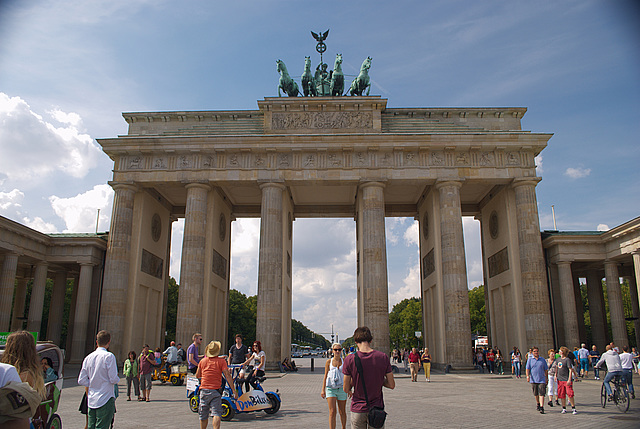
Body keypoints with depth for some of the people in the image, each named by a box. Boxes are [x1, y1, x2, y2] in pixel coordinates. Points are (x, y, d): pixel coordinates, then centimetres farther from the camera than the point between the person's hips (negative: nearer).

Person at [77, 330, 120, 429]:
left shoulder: (88, 357, 7)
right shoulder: (109, 356, -12)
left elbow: (81, 381, 8)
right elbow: (113, 379, -15)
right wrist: (117, 379, 6)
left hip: (91, 401, 6)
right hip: (106, 399, -6)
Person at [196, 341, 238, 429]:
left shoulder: (202, 361, 6)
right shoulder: (221, 361, -4)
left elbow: (197, 375, 14)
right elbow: (227, 375, -11)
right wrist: (234, 390, -11)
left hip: (204, 390, 3)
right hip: (215, 391, -3)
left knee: (203, 415, 16)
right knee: (217, 413, -6)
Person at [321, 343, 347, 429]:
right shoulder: (328, 362, 4)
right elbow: (325, 376, 8)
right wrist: (323, 390, 3)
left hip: (341, 388, 1)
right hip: (330, 388, -1)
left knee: (342, 412, 11)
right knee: (332, 412, -9)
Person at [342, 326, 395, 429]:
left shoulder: (350, 359, -11)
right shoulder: (383, 357, -8)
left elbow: (346, 388, -6)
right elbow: (392, 385, -2)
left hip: (357, 409, -1)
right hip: (377, 409, 1)